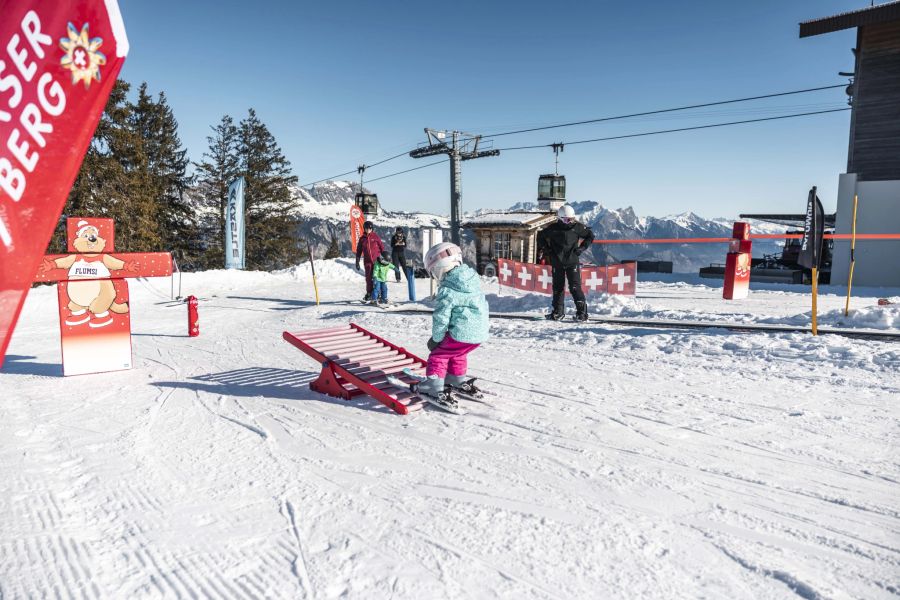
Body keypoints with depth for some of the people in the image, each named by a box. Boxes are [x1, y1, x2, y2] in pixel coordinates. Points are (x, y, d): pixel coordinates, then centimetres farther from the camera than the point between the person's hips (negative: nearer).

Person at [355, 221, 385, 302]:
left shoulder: (375, 237, 1)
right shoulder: (362, 238, 7)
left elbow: (382, 247, 3)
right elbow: (358, 251, 11)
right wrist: (357, 262, 8)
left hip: (377, 261, -2)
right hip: (367, 262, 2)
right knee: (369, 279, 2)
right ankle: (369, 294, 11)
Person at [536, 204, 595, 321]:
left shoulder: (577, 227, -3)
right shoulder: (553, 228, -2)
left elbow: (590, 236, 9)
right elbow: (541, 236, 14)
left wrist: (581, 248, 0)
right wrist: (546, 249, 5)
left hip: (572, 262, -2)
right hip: (557, 262, 2)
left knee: (575, 287, -8)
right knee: (558, 287, 10)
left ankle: (582, 311, -4)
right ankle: (558, 312, 21)